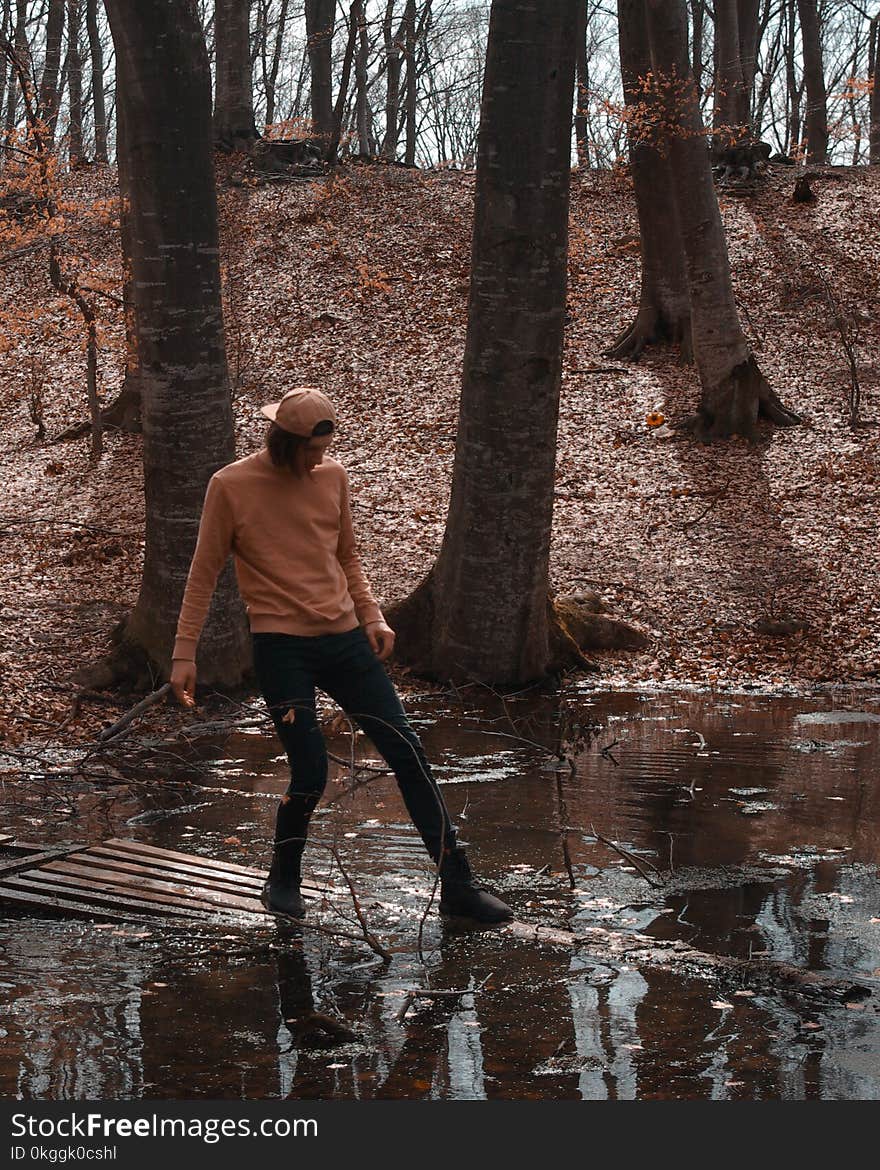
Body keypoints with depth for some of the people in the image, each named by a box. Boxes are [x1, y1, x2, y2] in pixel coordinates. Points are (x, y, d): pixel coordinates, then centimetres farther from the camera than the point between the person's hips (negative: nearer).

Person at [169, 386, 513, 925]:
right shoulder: (231, 486, -5)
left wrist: (372, 615, 8)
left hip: (346, 639, 5)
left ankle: (458, 885, 7)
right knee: (310, 776, -8)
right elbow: (204, 574, 0)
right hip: (282, 648, -5)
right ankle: (283, 882, 20)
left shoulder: (334, 476, 8)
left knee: (408, 754, 1)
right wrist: (185, 653, -2)